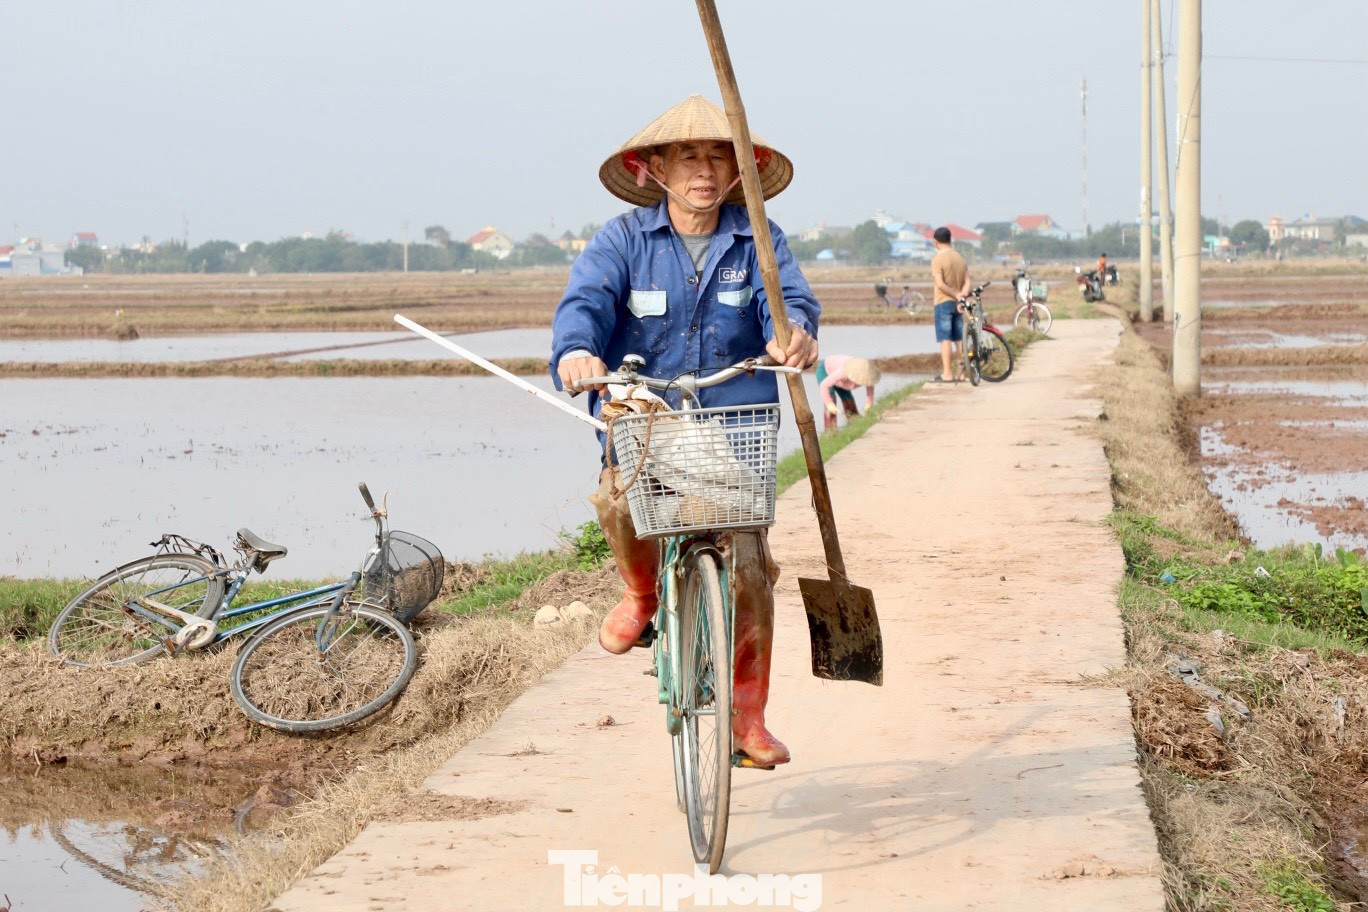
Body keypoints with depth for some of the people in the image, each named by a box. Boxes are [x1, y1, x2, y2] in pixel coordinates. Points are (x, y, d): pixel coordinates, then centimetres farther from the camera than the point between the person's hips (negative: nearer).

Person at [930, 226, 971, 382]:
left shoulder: (938, 259, -11)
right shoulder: (960, 257, 10)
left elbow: (940, 284, -19)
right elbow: (967, 282, 3)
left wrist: (955, 294, -12)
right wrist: (961, 296, -8)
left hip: (943, 303, -6)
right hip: (957, 304, 6)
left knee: (945, 339, -6)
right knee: (958, 339, 11)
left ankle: (947, 374, -9)